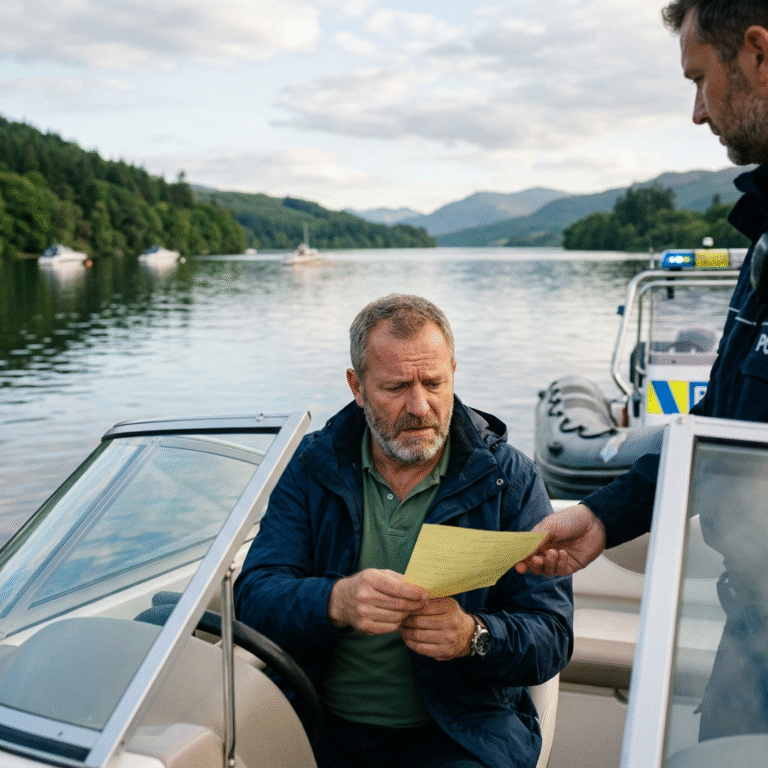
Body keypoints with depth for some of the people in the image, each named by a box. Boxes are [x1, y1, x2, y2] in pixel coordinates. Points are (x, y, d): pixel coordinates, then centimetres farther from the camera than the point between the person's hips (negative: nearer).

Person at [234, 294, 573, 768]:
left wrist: (473, 636, -27)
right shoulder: (314, 466, 3)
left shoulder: (508, 478, -2)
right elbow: (255, 597, -7)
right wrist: (337, 602, -28)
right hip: (319, 724, 2)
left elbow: (552, 637, -5)